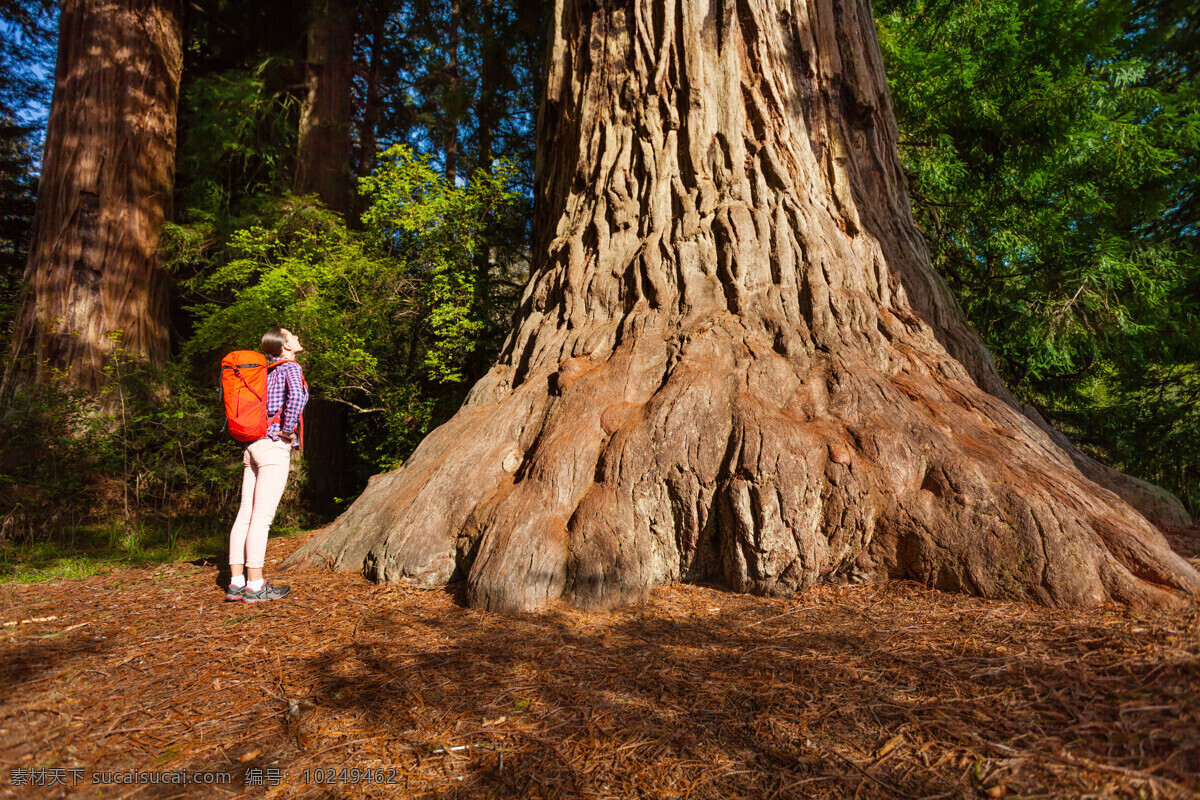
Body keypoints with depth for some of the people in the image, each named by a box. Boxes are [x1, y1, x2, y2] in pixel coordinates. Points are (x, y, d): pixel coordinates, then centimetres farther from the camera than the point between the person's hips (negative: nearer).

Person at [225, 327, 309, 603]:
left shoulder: (267, 369, 17)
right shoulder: (290, 367, -5)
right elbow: (296, 396, -26)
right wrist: (288, 430, -14)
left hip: (254, 446, 8)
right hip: (275, 448, -8)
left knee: (245, 515, 7)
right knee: (262, 518, -6)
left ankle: (237, 583, 12)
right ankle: (255, 586, -1)